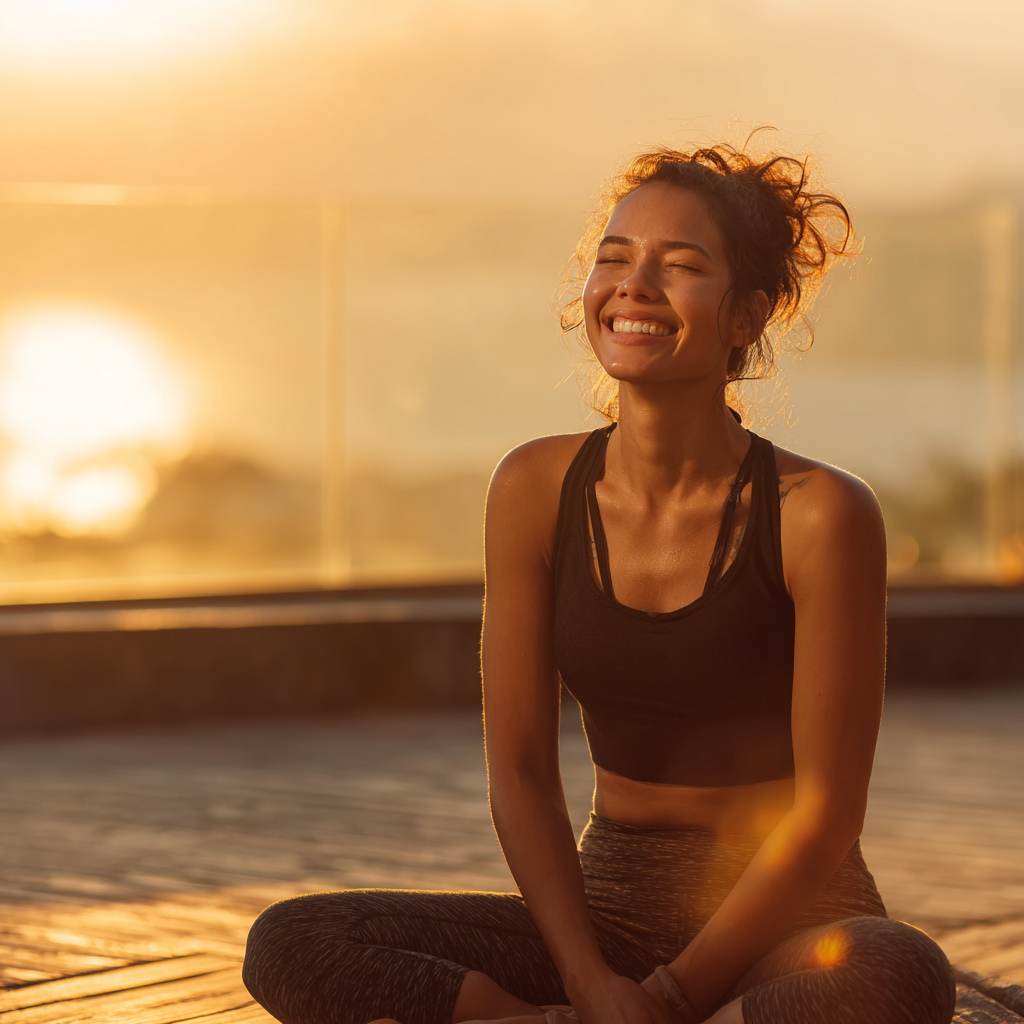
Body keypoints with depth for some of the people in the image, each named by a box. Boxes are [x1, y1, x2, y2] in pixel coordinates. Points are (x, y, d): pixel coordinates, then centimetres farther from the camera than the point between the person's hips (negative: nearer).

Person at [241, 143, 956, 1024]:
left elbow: (826, 814, -12)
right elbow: (520, 773, -1)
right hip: (609, 910, 3)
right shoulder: (537, 489, -2)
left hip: (788, 921, -3)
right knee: (289, 949, -16)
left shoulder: (819, 515, -13)